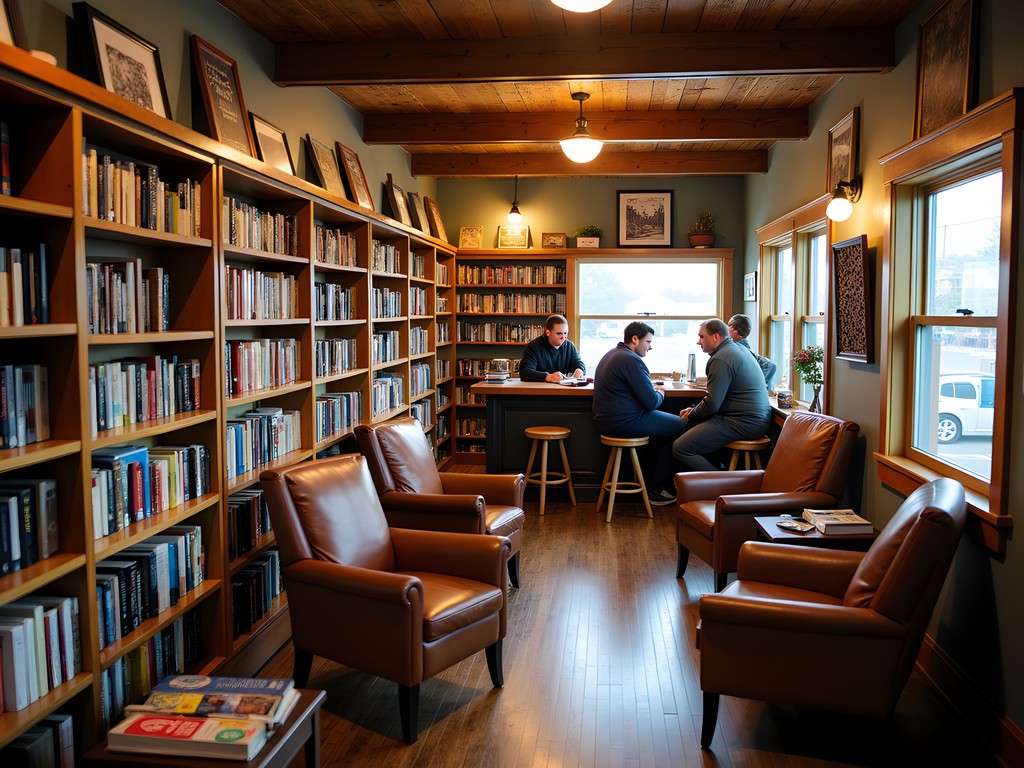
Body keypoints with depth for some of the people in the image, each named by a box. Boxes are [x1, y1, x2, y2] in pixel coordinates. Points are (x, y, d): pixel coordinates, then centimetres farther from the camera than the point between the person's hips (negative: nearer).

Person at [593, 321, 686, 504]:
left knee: (666, 420, 25)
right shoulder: (632, 360, -18)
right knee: (680, 426, 0)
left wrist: (653, 391, 11)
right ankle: (656, 488, 9)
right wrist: (660, 394, 3)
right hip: (625, 423, -11)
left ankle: (655, 481, 25)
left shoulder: (611, 354, 14)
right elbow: (651, 402, -18)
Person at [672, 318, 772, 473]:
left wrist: (691, 415, 0)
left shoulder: (721, 359, -16)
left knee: (680, 448, -16)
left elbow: (711, 404, -18)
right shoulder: (739, 349, 16)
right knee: (688, 426, 21)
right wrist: (694, 410, 14)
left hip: (744, 424, -11)